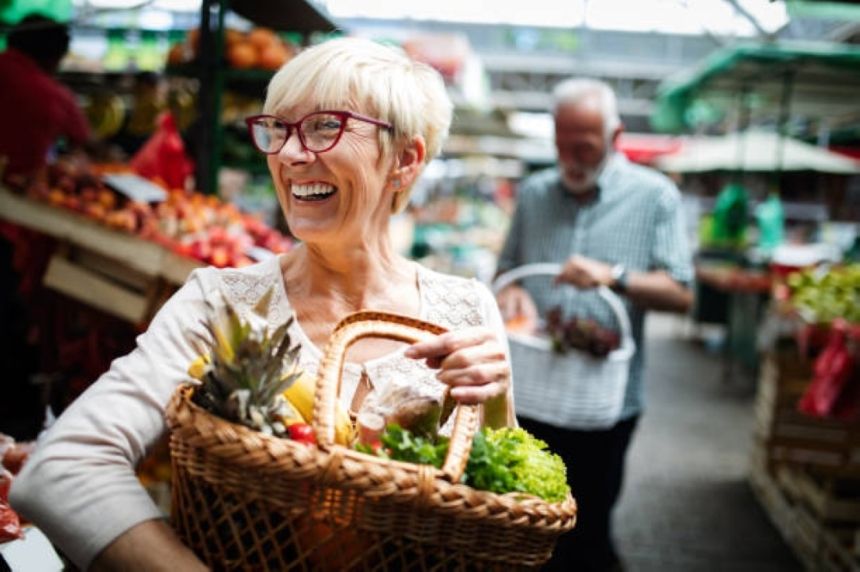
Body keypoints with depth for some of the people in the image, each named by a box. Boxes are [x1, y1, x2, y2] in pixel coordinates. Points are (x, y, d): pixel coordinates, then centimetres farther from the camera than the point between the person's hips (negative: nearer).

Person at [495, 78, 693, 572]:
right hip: (531, 392, 3)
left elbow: (681, 294, -7)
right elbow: (506, 268, 17)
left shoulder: (656, 197, -2)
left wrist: (614, 276, -22)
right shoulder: (533, 193, 9)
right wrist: (510, 293, -6)